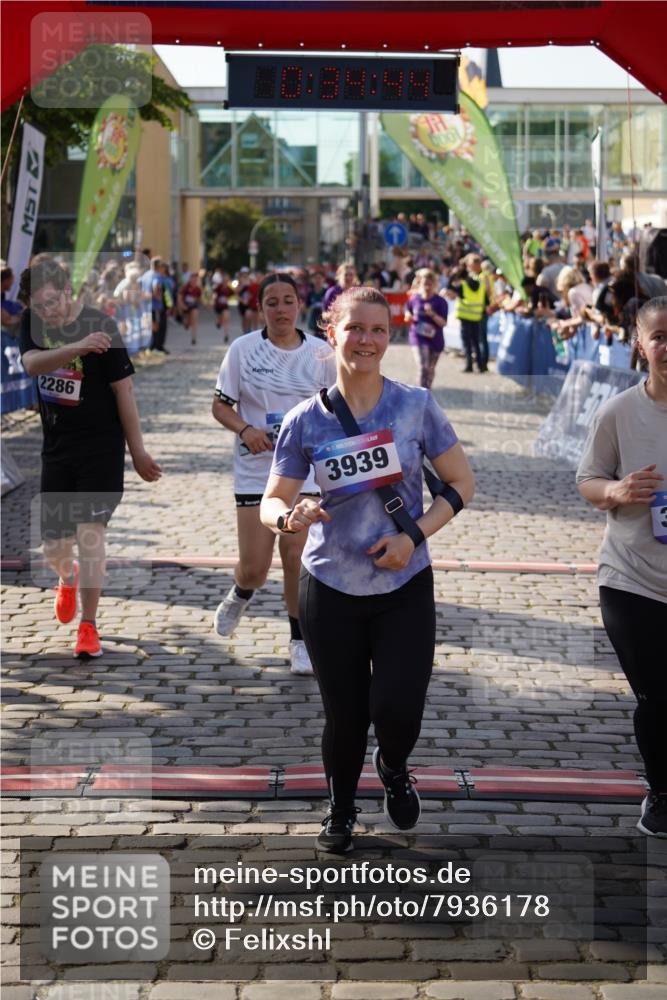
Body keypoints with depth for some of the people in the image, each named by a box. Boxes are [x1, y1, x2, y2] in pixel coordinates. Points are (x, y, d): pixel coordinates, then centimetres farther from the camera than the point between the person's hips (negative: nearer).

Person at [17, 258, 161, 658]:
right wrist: (76, 348, -39)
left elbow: (124, 390, -9)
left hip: (101, 447, -4)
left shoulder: (102, 326, -12)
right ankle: (68, 578, 44)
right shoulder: (33, 322, 0)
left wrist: (138, 451, -8)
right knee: (54, 546, 7)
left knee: (90, 531, -12)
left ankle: (88, 625, -1)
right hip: (56, 449, 4)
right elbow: (31, 362, -21)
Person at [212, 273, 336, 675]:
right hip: (255, 471, 0)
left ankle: (300, 640, 15)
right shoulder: (243, 348, -3)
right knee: (254, 568, -1)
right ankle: (240, 595, 36)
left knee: (297, 560, -4)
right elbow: (220, 405, 0)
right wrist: (245, 429, -17)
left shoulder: (321, 353, 0)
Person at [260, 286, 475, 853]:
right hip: (331, 590, 1)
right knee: (344, 715, 8)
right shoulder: (306, 420, -5)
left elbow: (461, 483, 0)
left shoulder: (416, 406, -6)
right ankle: (341, 812, 38)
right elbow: (271, 503, 0)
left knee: (397, 709, -10)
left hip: (405, 587, 0)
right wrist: (290, 517, -25)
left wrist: (414, 535, -14)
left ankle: (394, 768, 28)